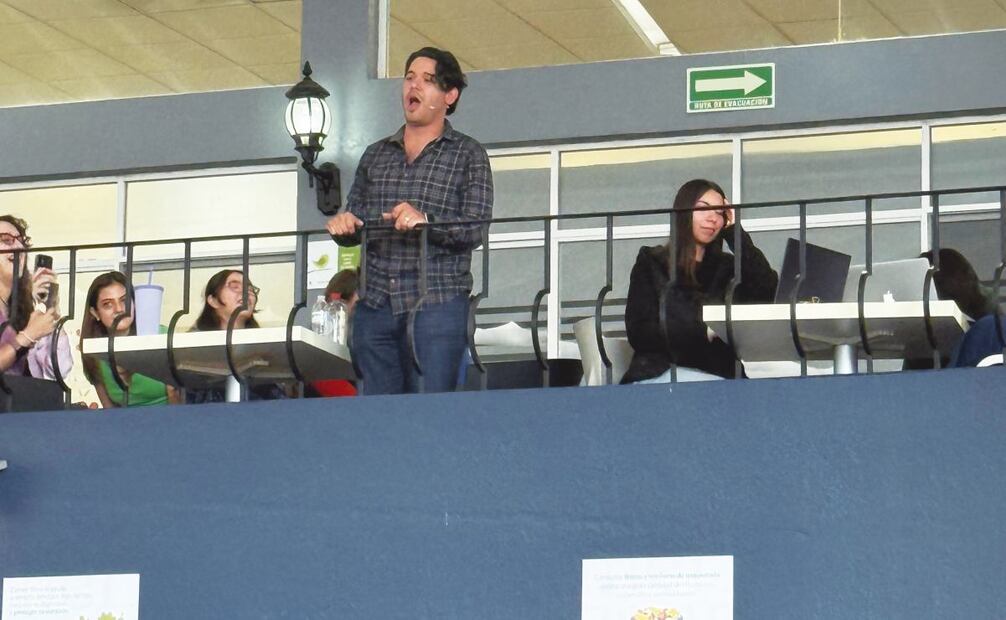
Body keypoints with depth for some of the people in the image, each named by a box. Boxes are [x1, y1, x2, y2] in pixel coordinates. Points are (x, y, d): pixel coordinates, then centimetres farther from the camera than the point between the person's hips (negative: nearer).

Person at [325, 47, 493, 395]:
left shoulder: (468, 155, 5)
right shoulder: (375, 155, 19)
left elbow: (476, 229, -6)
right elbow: (353, 227, 21)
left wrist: (426, 221, -23)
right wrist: (344, 227, -3)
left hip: (437, 302, -4)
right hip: (375, 302, 4)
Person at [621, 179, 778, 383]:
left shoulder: (725, 266, 20)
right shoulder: (652, 262, 11)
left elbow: (768, 290, 0)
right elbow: (639, 333, 0)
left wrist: (734, 233, 7)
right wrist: (703, 331, -12)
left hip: (716, 372, 4)